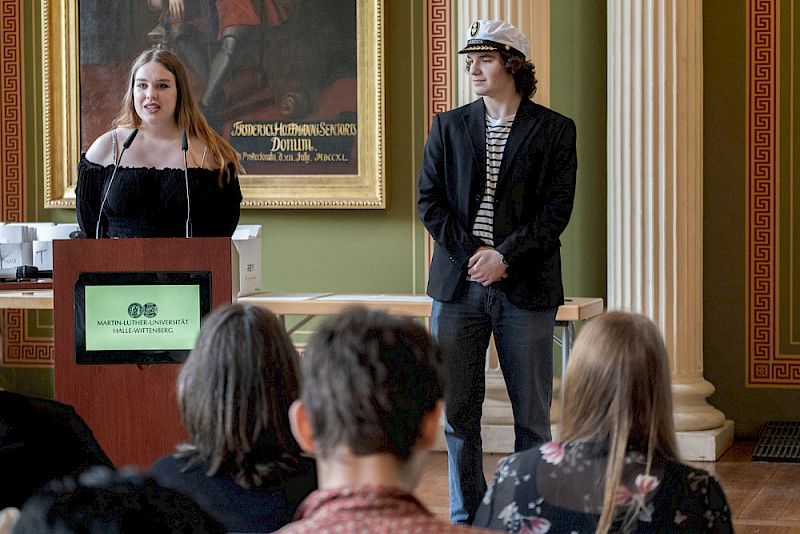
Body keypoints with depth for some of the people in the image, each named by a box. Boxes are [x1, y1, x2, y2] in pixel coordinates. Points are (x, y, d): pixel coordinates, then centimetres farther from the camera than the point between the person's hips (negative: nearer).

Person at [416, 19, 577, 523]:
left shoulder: (555, 131, 3)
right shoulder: (448, 126, 10)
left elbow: (557, 209, -3)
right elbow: (429, 200, 6)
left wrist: (504, 256, -13)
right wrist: (471, 253, -7)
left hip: (526, 287, -2)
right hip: (459, 287, 2)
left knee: (532, 415, 2)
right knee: (458, 411, 5)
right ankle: (467, 517, 16)